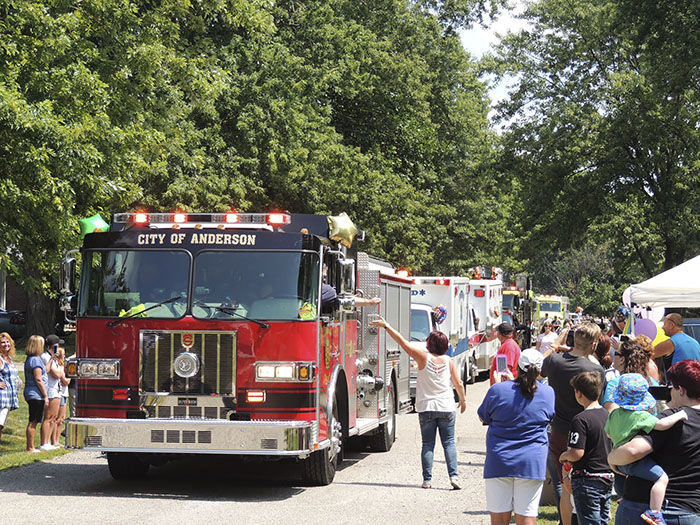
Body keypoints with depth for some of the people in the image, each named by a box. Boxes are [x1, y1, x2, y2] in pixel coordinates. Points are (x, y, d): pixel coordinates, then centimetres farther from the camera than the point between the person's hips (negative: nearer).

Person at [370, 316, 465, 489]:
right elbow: (458, 383, 6)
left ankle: (427, 479, 2)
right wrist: (463, 399, 24)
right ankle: (453, 475, -6)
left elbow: (403, 342, -9)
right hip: (446, 408, 1)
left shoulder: (424, 357, -8)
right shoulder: (448, 361, -1)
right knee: (449, 442, 6)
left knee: (428, 444, 5)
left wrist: (386, 326, -3)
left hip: (426, 408, -1)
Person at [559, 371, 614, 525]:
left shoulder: (581, 419, -17)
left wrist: (563, 456, -2)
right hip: (607, 479, 8)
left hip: (587, 480, -8)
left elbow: (577, 453, -23)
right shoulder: (607, 415, 7)